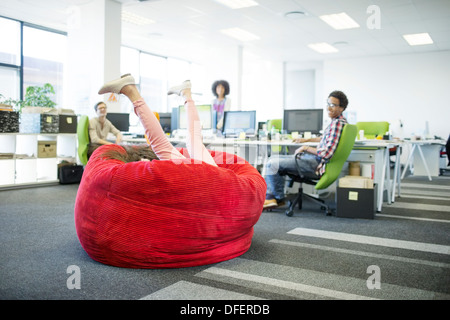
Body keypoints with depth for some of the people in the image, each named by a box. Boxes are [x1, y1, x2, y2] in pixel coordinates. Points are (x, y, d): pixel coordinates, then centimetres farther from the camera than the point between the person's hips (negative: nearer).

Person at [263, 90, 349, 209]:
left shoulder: (337, 124, -20)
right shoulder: (337, 121, 11)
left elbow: (327, 153, -28)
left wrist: (306, 148, -16)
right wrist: (306, 140, 30)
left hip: (316, 164, -11)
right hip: (314, 158, 11)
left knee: (272, 164, -12)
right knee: (274, 159, 13)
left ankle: (279, 199, 6)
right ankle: (270, 197, 10)